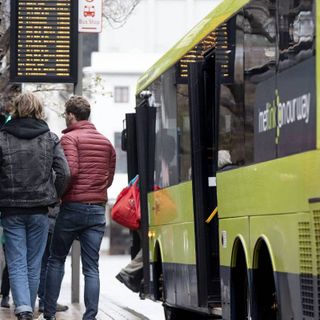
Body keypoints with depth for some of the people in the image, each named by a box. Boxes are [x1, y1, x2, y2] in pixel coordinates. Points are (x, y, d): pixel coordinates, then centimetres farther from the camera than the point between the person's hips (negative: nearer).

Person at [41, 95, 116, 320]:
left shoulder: (70, 138, -6)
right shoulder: (105, 142, 13)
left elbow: (71, 170, -18)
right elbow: (109, 177, 15)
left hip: (73, 207, -4)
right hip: (98, 209, 4)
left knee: (56, 260, 10)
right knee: (92, 267, 2)